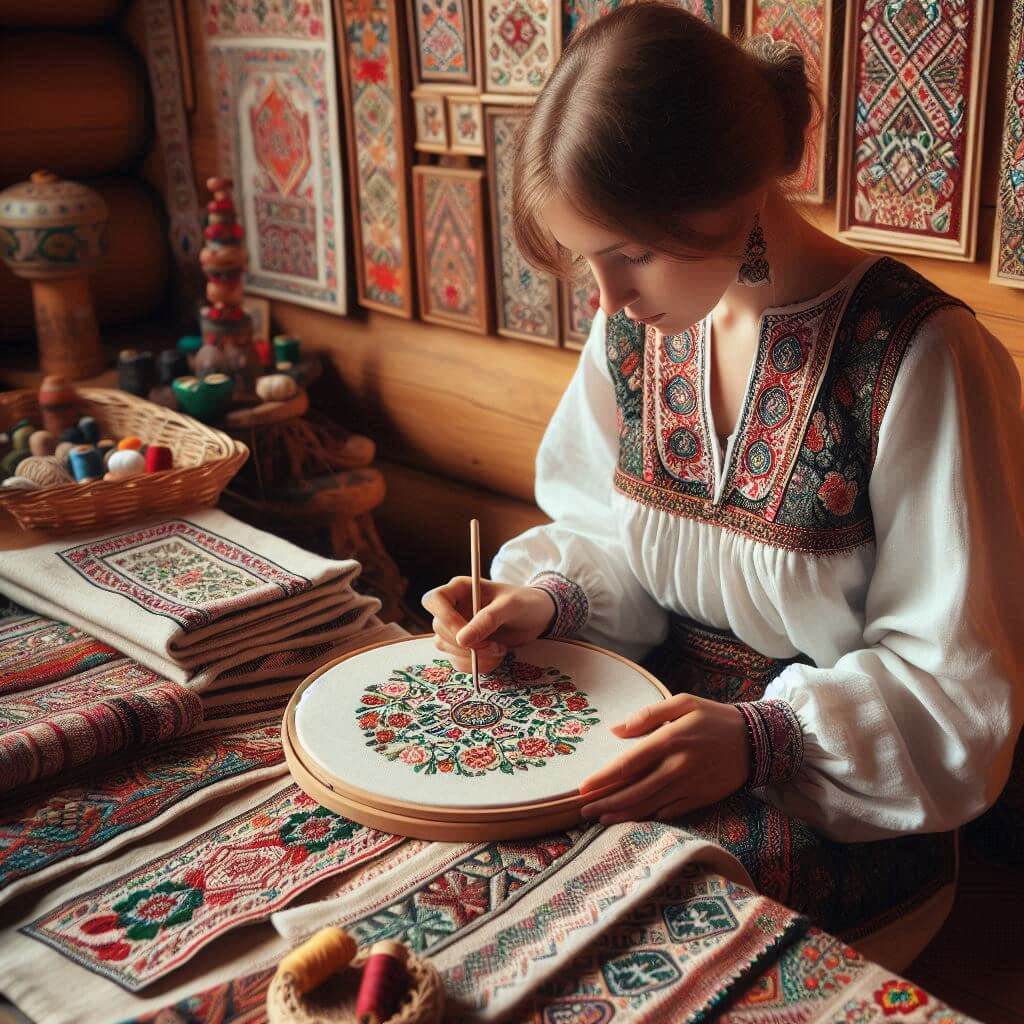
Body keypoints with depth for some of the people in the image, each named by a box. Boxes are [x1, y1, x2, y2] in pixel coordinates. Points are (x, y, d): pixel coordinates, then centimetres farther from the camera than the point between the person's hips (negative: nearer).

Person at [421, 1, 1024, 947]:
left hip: (839, 800, -5)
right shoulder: (639, 326, 0)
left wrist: (762, 736, -28)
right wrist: (547, 602, -10)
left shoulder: (920, 358, -19)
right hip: (662, 722, 5)